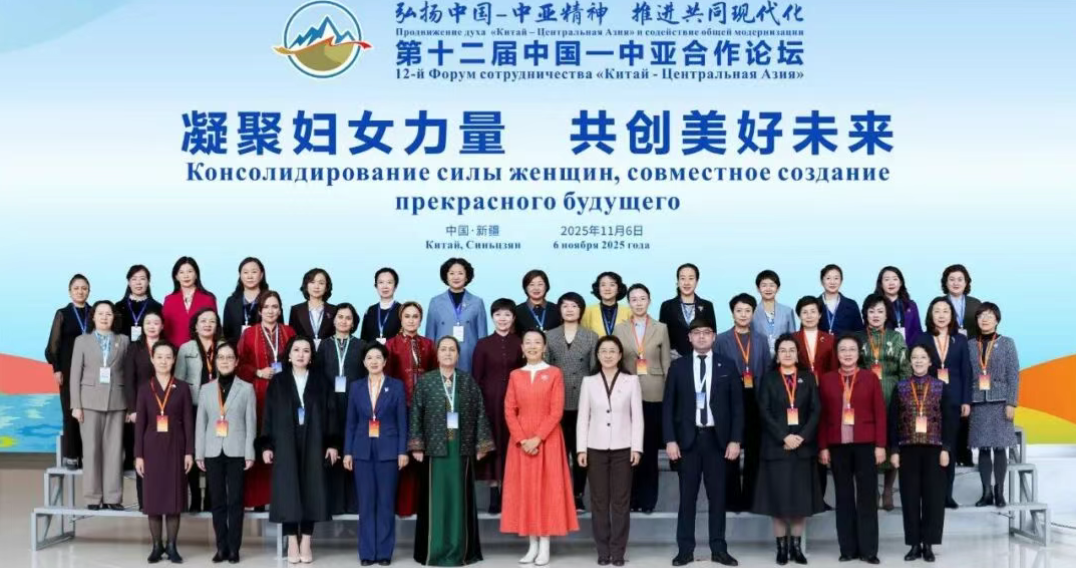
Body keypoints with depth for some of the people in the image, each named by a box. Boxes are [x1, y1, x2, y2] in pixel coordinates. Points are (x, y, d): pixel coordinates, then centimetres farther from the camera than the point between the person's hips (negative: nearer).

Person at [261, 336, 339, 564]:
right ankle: (292, 543, 4)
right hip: (285, 445, -1)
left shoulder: (320, 383, 7)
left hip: (313, 445, 1)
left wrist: (332, 444, -2)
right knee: (288, 492, -2)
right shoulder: (277, 382, 6)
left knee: (310, 491, 0)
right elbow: (268, 414, 4)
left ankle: (306, 543, 7)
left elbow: (329, 414, 5)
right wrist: (266, 445, -3)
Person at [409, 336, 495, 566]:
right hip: (435, 446, -1)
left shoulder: (468, 381, 6)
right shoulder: (424, 381, 3)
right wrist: (417, 445, -5)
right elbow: (416, 414, 1)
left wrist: (481, 444, 0)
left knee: (459, 497, 4)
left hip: (462, 447, 1)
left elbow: (480, 412, 5)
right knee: (436, 498, 1)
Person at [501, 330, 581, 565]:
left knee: (547, 489, -2)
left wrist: (537, 438, -15)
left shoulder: (554, 373, -1)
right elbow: (509, 411, 3)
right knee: (524, 489, 3)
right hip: (521, 441, 3)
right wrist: (522, 439, -10)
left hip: (548, 440, -3)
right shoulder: (515, 375, 8)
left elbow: (557, 411, -7)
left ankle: (545, 547, 4)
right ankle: (532, 545, 11)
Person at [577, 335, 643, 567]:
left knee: (621, 501, 1)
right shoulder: (589, 382, 5)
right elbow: (583, 417, 5)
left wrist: (637, 447, -5)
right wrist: (581, 448, -2)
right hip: (596, 448, 1)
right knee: (599, 501, 4)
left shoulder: (631, 380, 2)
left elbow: (637, 416, 1)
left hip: (623, 448, -1)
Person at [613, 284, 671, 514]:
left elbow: (666, 363, 5)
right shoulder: (619, 329, 6)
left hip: (654, 393, 0)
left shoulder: (661, 329, 5)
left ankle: (648, 498, 12)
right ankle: (630, 497, 11)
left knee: (650, 447, 3)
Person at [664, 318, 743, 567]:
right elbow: (668, 406, 3)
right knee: (687, 496, 4)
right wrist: (670, 440, -6)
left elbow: (737, 405, 3)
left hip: (717, 438, 0)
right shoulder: (678, 367, 5)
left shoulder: (728, 366, 5)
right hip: (687, 438, 0)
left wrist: (735, 440, -4)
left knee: (717, 496, 6)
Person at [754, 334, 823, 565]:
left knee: (802, 496, 2)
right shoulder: (768, 378, 4)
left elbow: (816, 410, 2)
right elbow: (764, 412, -4)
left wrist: (802, 436, -11)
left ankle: (797, 546, 9)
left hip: (803, 445, 2)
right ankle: (782, 546, 5)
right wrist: (784, 437, -14)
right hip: (776, 446, -1)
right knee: (778, 496, -1)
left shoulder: (808, 377, 9)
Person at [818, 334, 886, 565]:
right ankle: (848, 548, 11)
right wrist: (823, 446, 0)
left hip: (866, 444, -1)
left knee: (867, 496, 2)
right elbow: (822, 415, 5)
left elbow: (880, 413, 2)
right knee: (844, 497, 5)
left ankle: (869, 550, 6)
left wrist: (880, 445, -4)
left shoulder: (871, 378, 4)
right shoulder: (826, 380, 7)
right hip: (837, 445, 1)